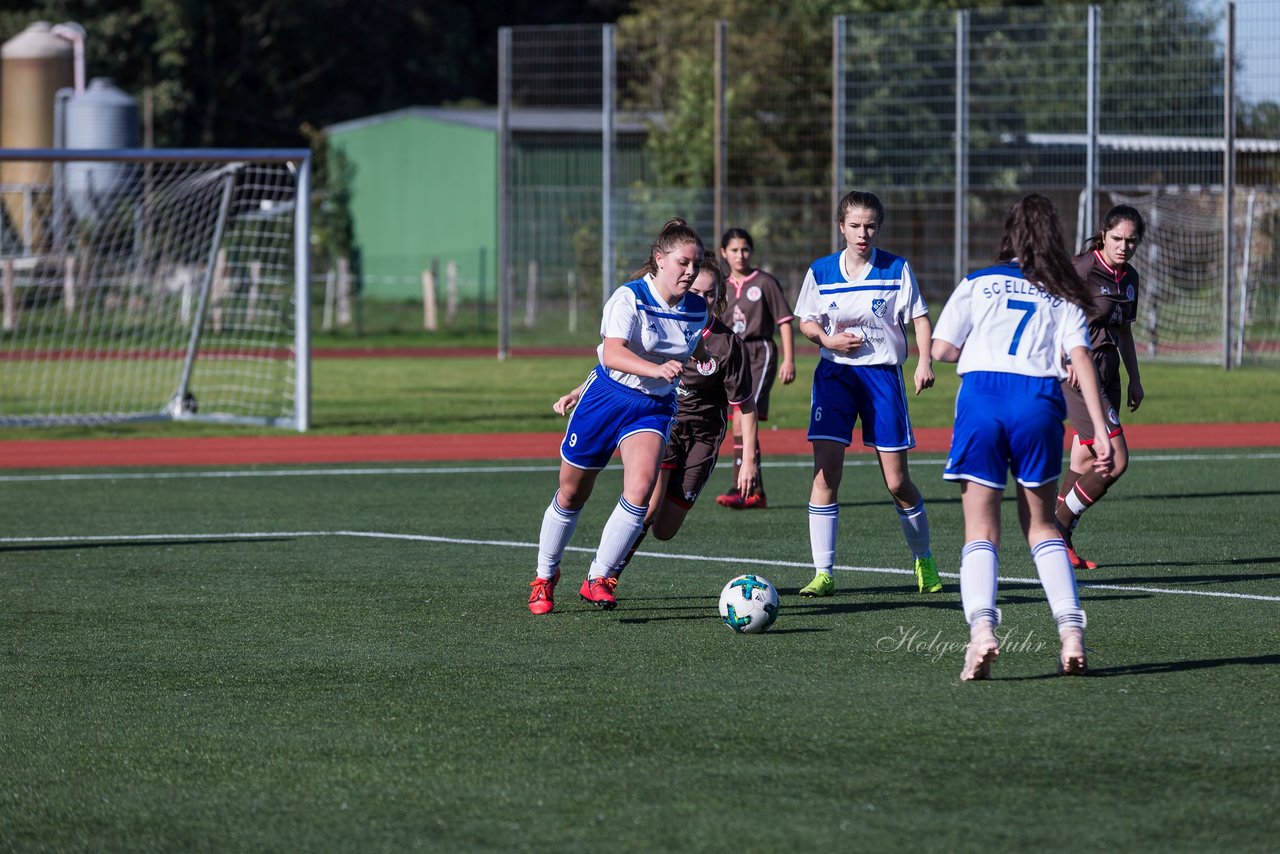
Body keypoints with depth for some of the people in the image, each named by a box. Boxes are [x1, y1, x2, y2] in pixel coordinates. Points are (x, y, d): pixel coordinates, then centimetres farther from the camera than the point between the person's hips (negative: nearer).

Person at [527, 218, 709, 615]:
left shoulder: (697, 310, -1)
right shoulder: (629, 298, -19)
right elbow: (612, 353, -35)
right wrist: (655, 369, -49)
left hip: (654, 408, 3)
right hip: (607, 399, -3)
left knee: (641, 488, -22)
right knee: (572, 495, 9)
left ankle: (597, 580, -9)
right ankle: (545, 577, 32)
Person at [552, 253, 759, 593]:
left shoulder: (728, 344, -10)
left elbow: (745, 405, -4)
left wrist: (749, 459, -7)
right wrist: (577, 394, -5)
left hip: (700, 438, 1)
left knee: (663, 530, -1)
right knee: (648, 507, -25)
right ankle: (603, 577, -13)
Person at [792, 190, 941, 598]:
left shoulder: (896, 269, -1)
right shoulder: (820, 272, 3)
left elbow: (919, 318, 1)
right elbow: (806, 321, 12)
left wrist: (925, 360, -15)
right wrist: (827, 339, -9)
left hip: (883, 373, -1)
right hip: (835, 375, 1)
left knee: (897, 482, 1)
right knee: (825, 473, -12)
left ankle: (924, 561, 24)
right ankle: (823, 573, -7)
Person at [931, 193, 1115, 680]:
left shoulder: (976, 284, 14)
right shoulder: (1062, 297, 15)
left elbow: (941, 349, 9)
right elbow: (1080, 358, 2)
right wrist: (1100, 429, -3)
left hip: (981, 395, -1)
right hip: (1038, 400, 1)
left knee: (980, 528, 0)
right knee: (1041, 525, 16)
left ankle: (981, 627, -22)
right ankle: (1071, 631, 3)